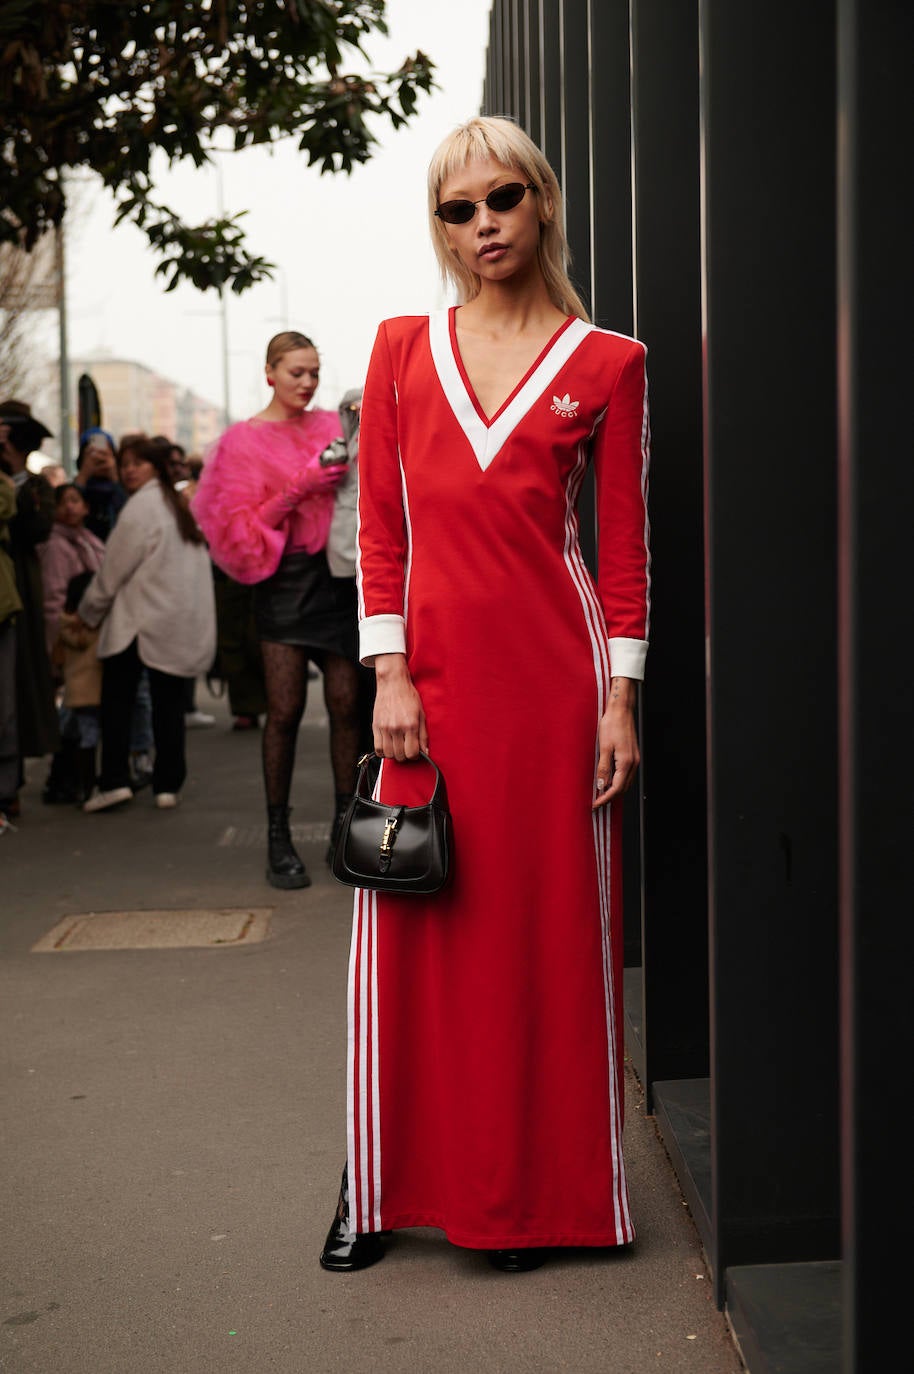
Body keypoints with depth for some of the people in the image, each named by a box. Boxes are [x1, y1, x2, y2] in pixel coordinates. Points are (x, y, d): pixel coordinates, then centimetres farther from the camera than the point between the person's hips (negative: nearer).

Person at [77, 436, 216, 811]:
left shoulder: (141, 506, -10)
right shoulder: (178, 504, 15)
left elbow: (114, 568, -8)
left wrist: (88, 612, 4)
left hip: (141, 619, -7)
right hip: (184, 622, 7)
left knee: (116, 698, -2)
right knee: (168, 701, 8)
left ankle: (114, 781, -9)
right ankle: (168, 784, 7)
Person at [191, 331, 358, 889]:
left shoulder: (334, 425, 12)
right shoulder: (246, 440, 1)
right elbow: (242, 522, -5)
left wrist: (353, 474, -1)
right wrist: (300, 488, -15)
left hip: (340, 574, 3)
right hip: (287, 578, -3)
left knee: (346, 703, 0)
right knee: (285, 709, -5)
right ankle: (278, 838, 4)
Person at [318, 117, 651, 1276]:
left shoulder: (605, 364, 4)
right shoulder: (403, 349, 9)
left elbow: (627, 544, 2)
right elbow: (379, 526, 6)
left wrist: (619, 700, -4)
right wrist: (390, 672, -3)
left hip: (553, 670, -1)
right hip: (433, 668, 2)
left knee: (547, 922, 4)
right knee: (414, 930, 5)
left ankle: (532, 1194, 18)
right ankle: (381, 1187, 18)